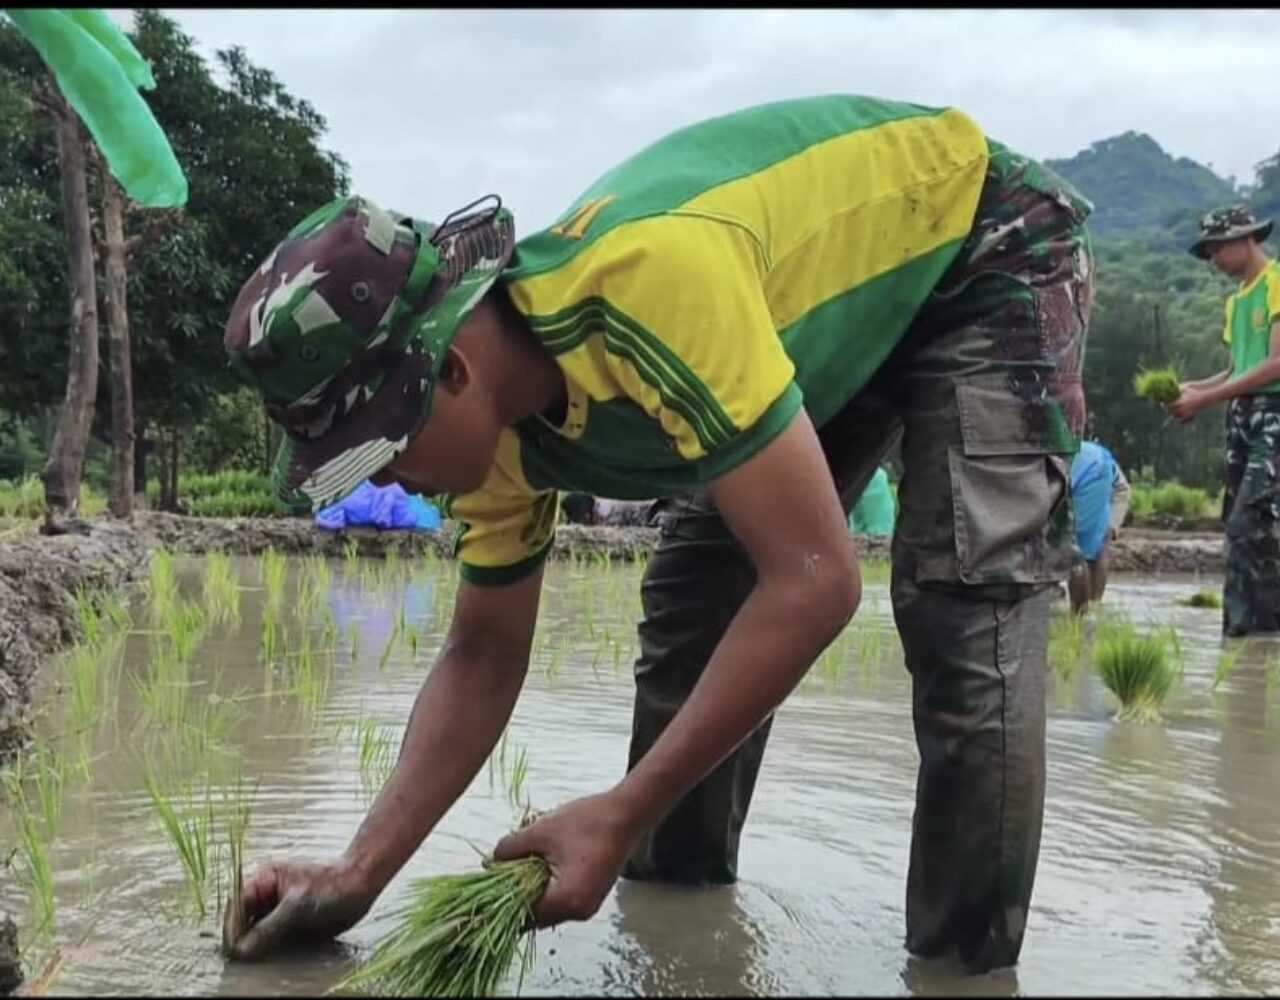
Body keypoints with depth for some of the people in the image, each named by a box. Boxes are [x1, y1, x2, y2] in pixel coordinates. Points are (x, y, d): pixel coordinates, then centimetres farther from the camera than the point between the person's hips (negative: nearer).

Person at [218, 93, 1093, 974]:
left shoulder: (647, 286, -42)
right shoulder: (502, 428, -15)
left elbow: (815, 580, -41)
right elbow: (483, 659, -3)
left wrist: (621, 817, -37)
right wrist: (359, 874, -12)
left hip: (990, 253, -7)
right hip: (843, 282, 7)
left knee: (960, 604, -21)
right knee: (690, 603, 2)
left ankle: (963, 953, -7)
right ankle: (676, 893, 17)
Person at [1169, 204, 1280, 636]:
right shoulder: (1236, 299, 20)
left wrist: (1205, 399, -15)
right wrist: (1194, 388, 1)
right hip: (1241, 415, 9)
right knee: (1240, 526, 5)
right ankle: (1242, 625, 8)